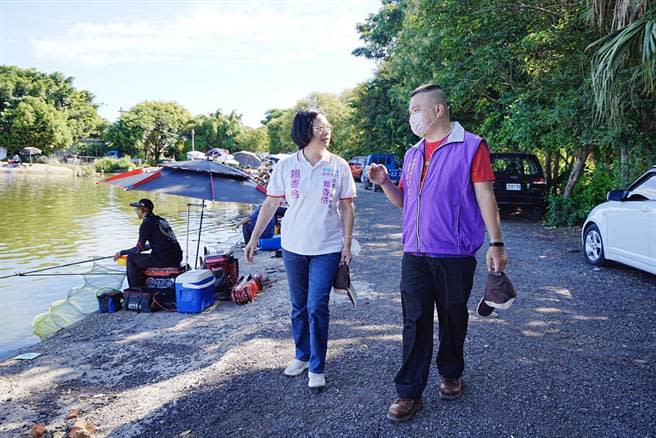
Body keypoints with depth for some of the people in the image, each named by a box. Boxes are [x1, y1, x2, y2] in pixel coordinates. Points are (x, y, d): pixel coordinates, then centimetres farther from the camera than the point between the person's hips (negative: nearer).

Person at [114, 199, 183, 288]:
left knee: (131, 258, 6)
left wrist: (122, 252, 8)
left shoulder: (146, 224, -8)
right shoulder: (161, 220, 17)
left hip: (164, 260, -9)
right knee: (143, 258, 32)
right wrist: (140, 247, 34)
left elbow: (139, 249, -5)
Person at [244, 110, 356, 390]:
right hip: (293, 247, 2)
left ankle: (317, 368, 12)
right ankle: (302, 356, 33)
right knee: (298, 306, 14)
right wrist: (254, 238, 1)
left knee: (317, 307, -4)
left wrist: (347, 243, -3)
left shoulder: (338, 166, -3)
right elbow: (270, 204, 3)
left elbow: (347, 207, 1)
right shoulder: (285, 166, -2)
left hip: (327, 248, -2)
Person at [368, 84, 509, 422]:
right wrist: (384, 183, 0)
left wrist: (496, 244, -11)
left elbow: (485, 197, -7)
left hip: (455, 254, -4)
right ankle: (409, 393, 10)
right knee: (415, 322, 3)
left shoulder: (470, 146, -4)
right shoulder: (412, 154, 14)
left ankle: (451, 374, 33)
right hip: (415, 254, 4)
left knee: (452, 318, 11)